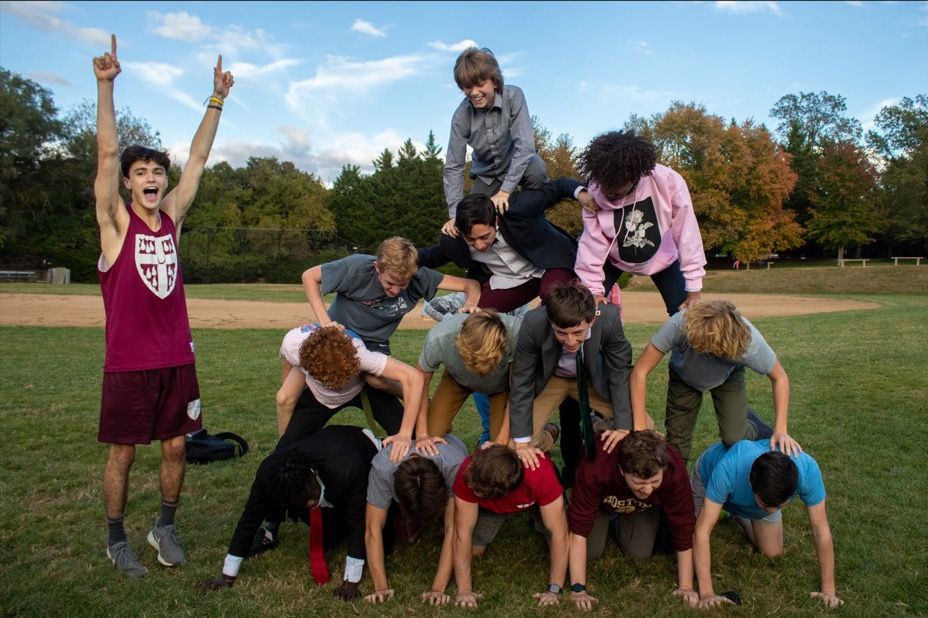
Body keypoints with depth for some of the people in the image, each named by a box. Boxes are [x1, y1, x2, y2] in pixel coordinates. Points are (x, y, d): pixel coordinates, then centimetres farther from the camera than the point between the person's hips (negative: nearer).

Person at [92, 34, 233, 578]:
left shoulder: (173, 215, 6)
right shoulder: (116, 221, -4)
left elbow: (198, 158, 6)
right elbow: (108, 153, -15)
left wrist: (217, 100, 4)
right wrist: (106, 85, -22)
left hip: (178, 359, 4)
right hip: (128, 363, -4)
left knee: (176, 447, 10)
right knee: (123, 452, 7)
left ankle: (166, 528, 29)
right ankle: (117, 539, 25)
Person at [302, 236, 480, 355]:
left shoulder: (419, 278, -22)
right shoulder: (357, 267, -29)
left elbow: (470, 284, -17)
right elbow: (309, 276, -16)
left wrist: (472, 303, -40)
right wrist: (324, 321, -25)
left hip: (374, 343, 1)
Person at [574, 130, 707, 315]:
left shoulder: (669, 182, -35)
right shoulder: (596, 191, -29)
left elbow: (687, 235, -27)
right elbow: (593, 243, -21)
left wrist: (694, 288, -24)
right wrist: (593, 290, -19)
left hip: (661, 258, 0)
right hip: (614, 258, 1)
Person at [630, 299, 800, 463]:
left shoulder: (749, 341, -38)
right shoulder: (680, 324, -43)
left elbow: (779, 377, -18)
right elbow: (640, 371, -34)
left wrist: (780, 430, -27)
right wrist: (640, 429, -35)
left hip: (728, 376, 0)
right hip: (684, 376, 0)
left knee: (735, 438, -17)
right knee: (676, 445, -6)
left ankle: (751, 426, 16)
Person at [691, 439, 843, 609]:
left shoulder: (807, 469, -41)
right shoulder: (728, 469, -48)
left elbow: (821, 531, -28)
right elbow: (702, 531, -42)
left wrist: (828, 588, -22)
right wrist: (706, 593, -41)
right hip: (708, 476, -2)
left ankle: (740, 517, 29)